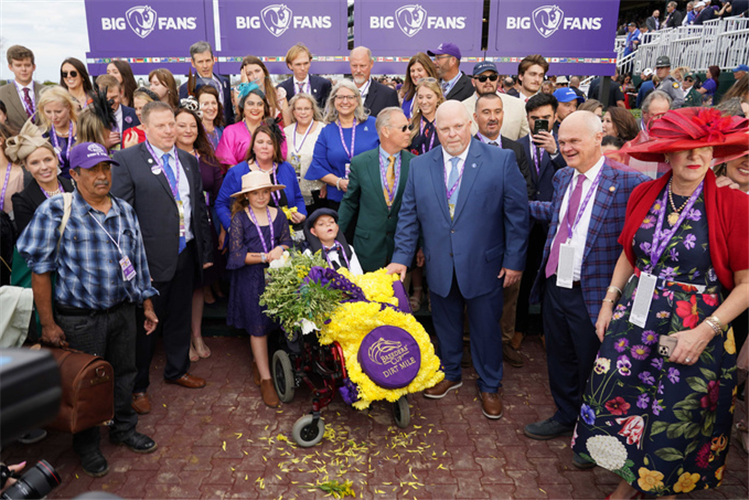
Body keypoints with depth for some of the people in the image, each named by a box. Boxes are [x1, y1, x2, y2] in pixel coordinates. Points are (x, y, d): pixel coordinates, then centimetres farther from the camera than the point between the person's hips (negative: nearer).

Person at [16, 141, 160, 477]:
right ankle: (87, 445, 33)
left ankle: (124, 429, 40)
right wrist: (48, 323, -10)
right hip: (80, 319, -4)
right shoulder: (55, 211, -11)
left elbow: (138, 262, 12)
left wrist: (147, 305, 13)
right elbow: (40, 268, -10)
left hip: (123, 311, 4)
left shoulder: (125, 211, 5)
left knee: (123, 374, 17)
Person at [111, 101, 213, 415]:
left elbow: (199, 208, 14)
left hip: (185, 255, 6)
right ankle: (138, 385, 25)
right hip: (151, 258, -5)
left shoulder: (189, 161, 11)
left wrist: (206, 251, 12)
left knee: (180, 317, 19)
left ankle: (177, 370, 39)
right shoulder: (126, 160, -8)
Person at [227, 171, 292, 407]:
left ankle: (258, 361, 30)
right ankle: (266, 380, 5)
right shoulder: (240, 218, -4)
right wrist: (265, 257, -15)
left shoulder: (278, 215, 7)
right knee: (258, 326, -1)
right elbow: (236, 254, -10)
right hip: (250, 280, -3)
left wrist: (280, 249, -14)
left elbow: (288, 241, 8)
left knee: (268, 323, 4)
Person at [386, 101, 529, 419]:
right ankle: (450, 374, 44)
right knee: (445, 326, 18)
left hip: (483, 266, -2)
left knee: (486, 328, 12)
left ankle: (489, 387, 34)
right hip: (440, 268, 3)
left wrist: (514, 260, -8)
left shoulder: (501, 160, -7)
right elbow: (409, 215, 5)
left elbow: (517, 213, -6)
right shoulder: (419, 166, 1)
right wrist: (402, 257, -1)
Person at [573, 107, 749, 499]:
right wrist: (609, 303, 7)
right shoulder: (644, 195, 1)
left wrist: (706, 331, -18)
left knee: (676, 422, 11)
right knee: (618, 404, 10)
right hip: (634, 321, 4)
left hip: (694, 334, -3)